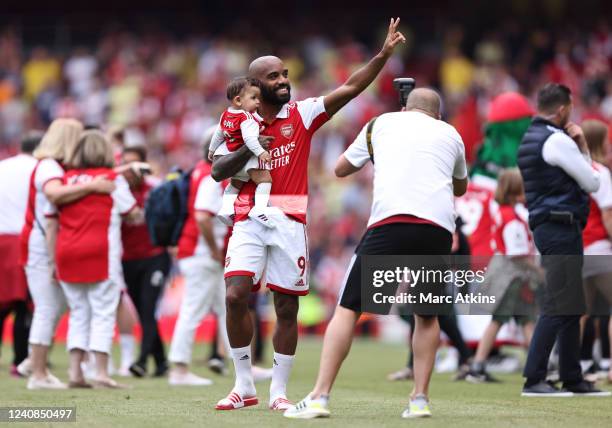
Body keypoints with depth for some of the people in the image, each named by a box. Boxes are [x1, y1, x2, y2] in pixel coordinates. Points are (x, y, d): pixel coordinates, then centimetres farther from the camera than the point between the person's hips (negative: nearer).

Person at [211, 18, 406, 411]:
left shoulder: (302, 115, 5)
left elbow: (350, 89, -4)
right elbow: (218, 172, -1)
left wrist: (384, 54, -13)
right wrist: (249, 147, -15)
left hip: (290, 222, 0)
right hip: (249, 219, 0)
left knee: (287, 308, 1)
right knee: (236, 296, -12)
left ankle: (279, 391, 11)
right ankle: (244, 386, 1)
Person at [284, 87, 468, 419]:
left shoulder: (383, 122, 21)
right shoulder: (450, 134, 24)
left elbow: (341, 169, 32)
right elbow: (460, 188, 42)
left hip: (390, 221, -2)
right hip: (439, 227, 2)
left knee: (348, 308, 2)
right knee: (427, 314, 20)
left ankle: (319, 397, -7)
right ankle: (420, 400, 11)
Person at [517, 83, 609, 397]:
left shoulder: (530, 139, 18)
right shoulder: (557, 140, -12)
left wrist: (581, 146, 8)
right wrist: (581, 148, 11)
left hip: (547, 227, 10)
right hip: (561, 228, -10)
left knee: (570, 307, 13)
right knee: (558, 306, -12)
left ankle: (572, 378, 16)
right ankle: (533, 380, -16)